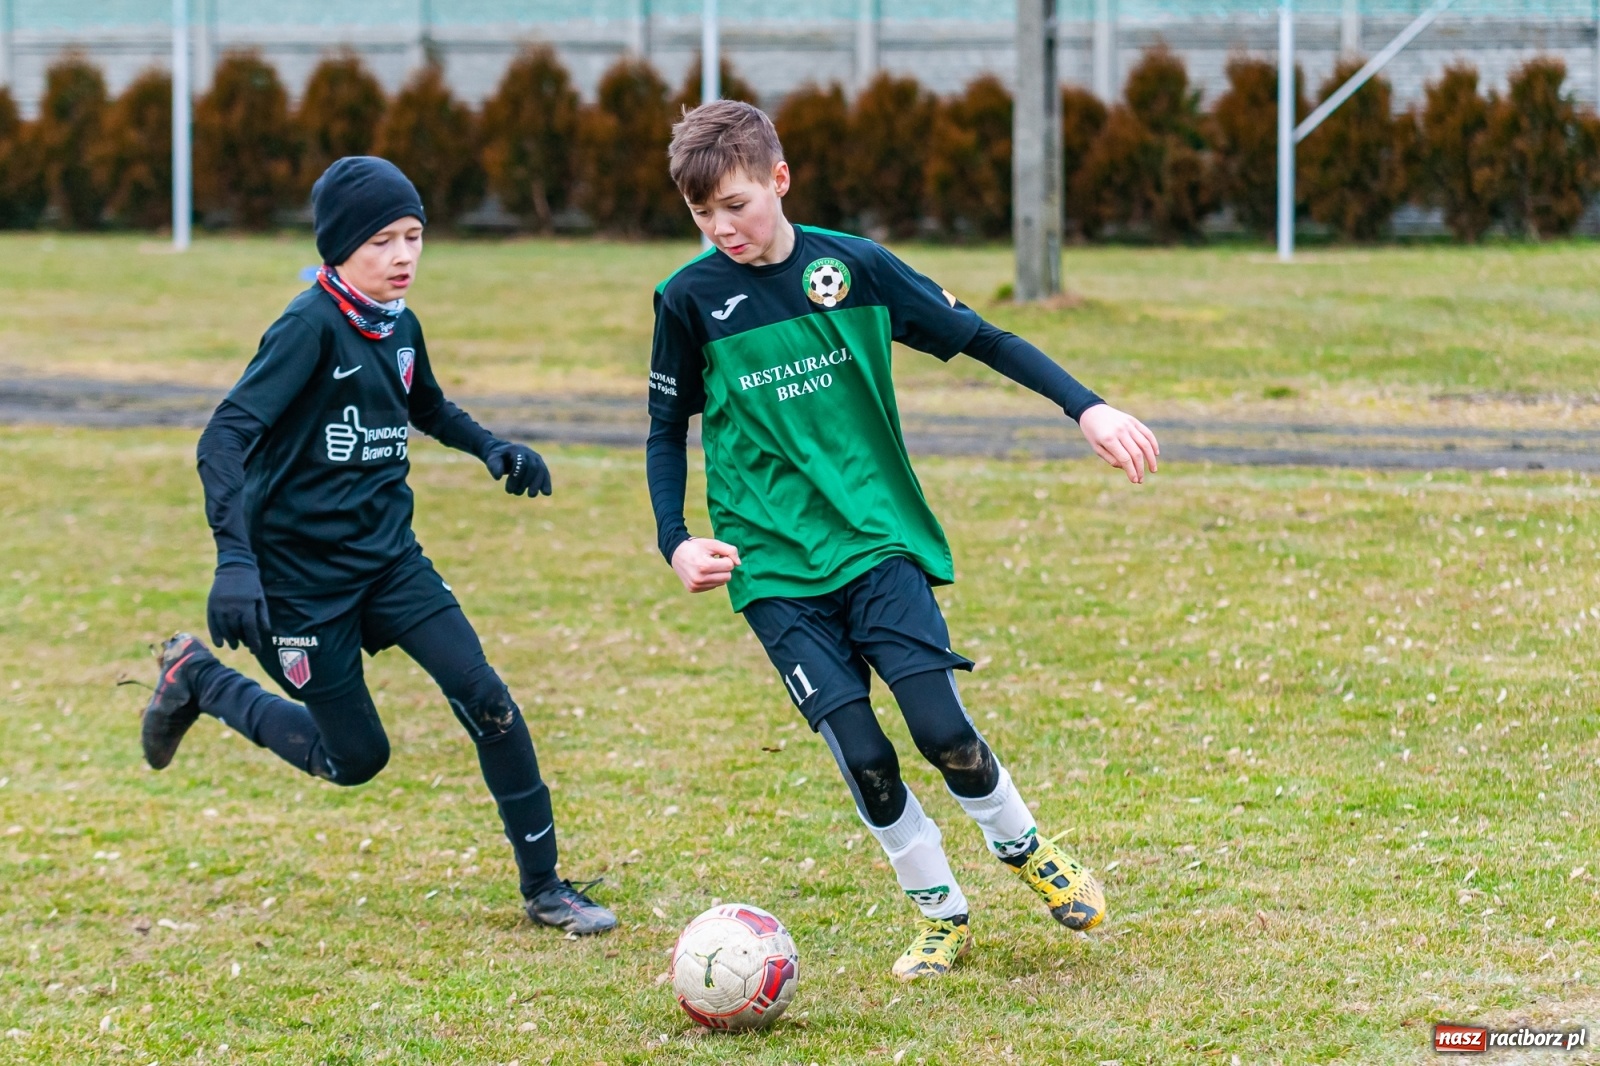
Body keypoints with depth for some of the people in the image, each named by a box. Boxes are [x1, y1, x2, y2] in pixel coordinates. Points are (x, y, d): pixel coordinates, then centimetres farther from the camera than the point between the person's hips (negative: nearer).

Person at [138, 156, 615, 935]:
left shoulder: (400, 327, 3)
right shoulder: (310, 327, -20)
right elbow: (225, 438, -27)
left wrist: (491, 448, 6)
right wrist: (234, 558, -39)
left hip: (387, 556, 6)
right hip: (301, 574, -6)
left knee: (487, 701, -10)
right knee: (355, 759, 4)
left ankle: (544, 887, 1)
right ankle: (196, 680, 26)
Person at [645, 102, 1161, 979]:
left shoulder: (853, 266, -2)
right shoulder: (691, 299, -2)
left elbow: (980, 339, 5)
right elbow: (667, 428, 11)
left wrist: (1087, 409, -4)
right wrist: (675, 541, -1)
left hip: (879, 537, 0)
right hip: (774, 565, 0)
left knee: (940, 726, -14)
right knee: (861, 753, -8)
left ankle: (1025, 851, 15)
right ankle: (939, 913, 14)